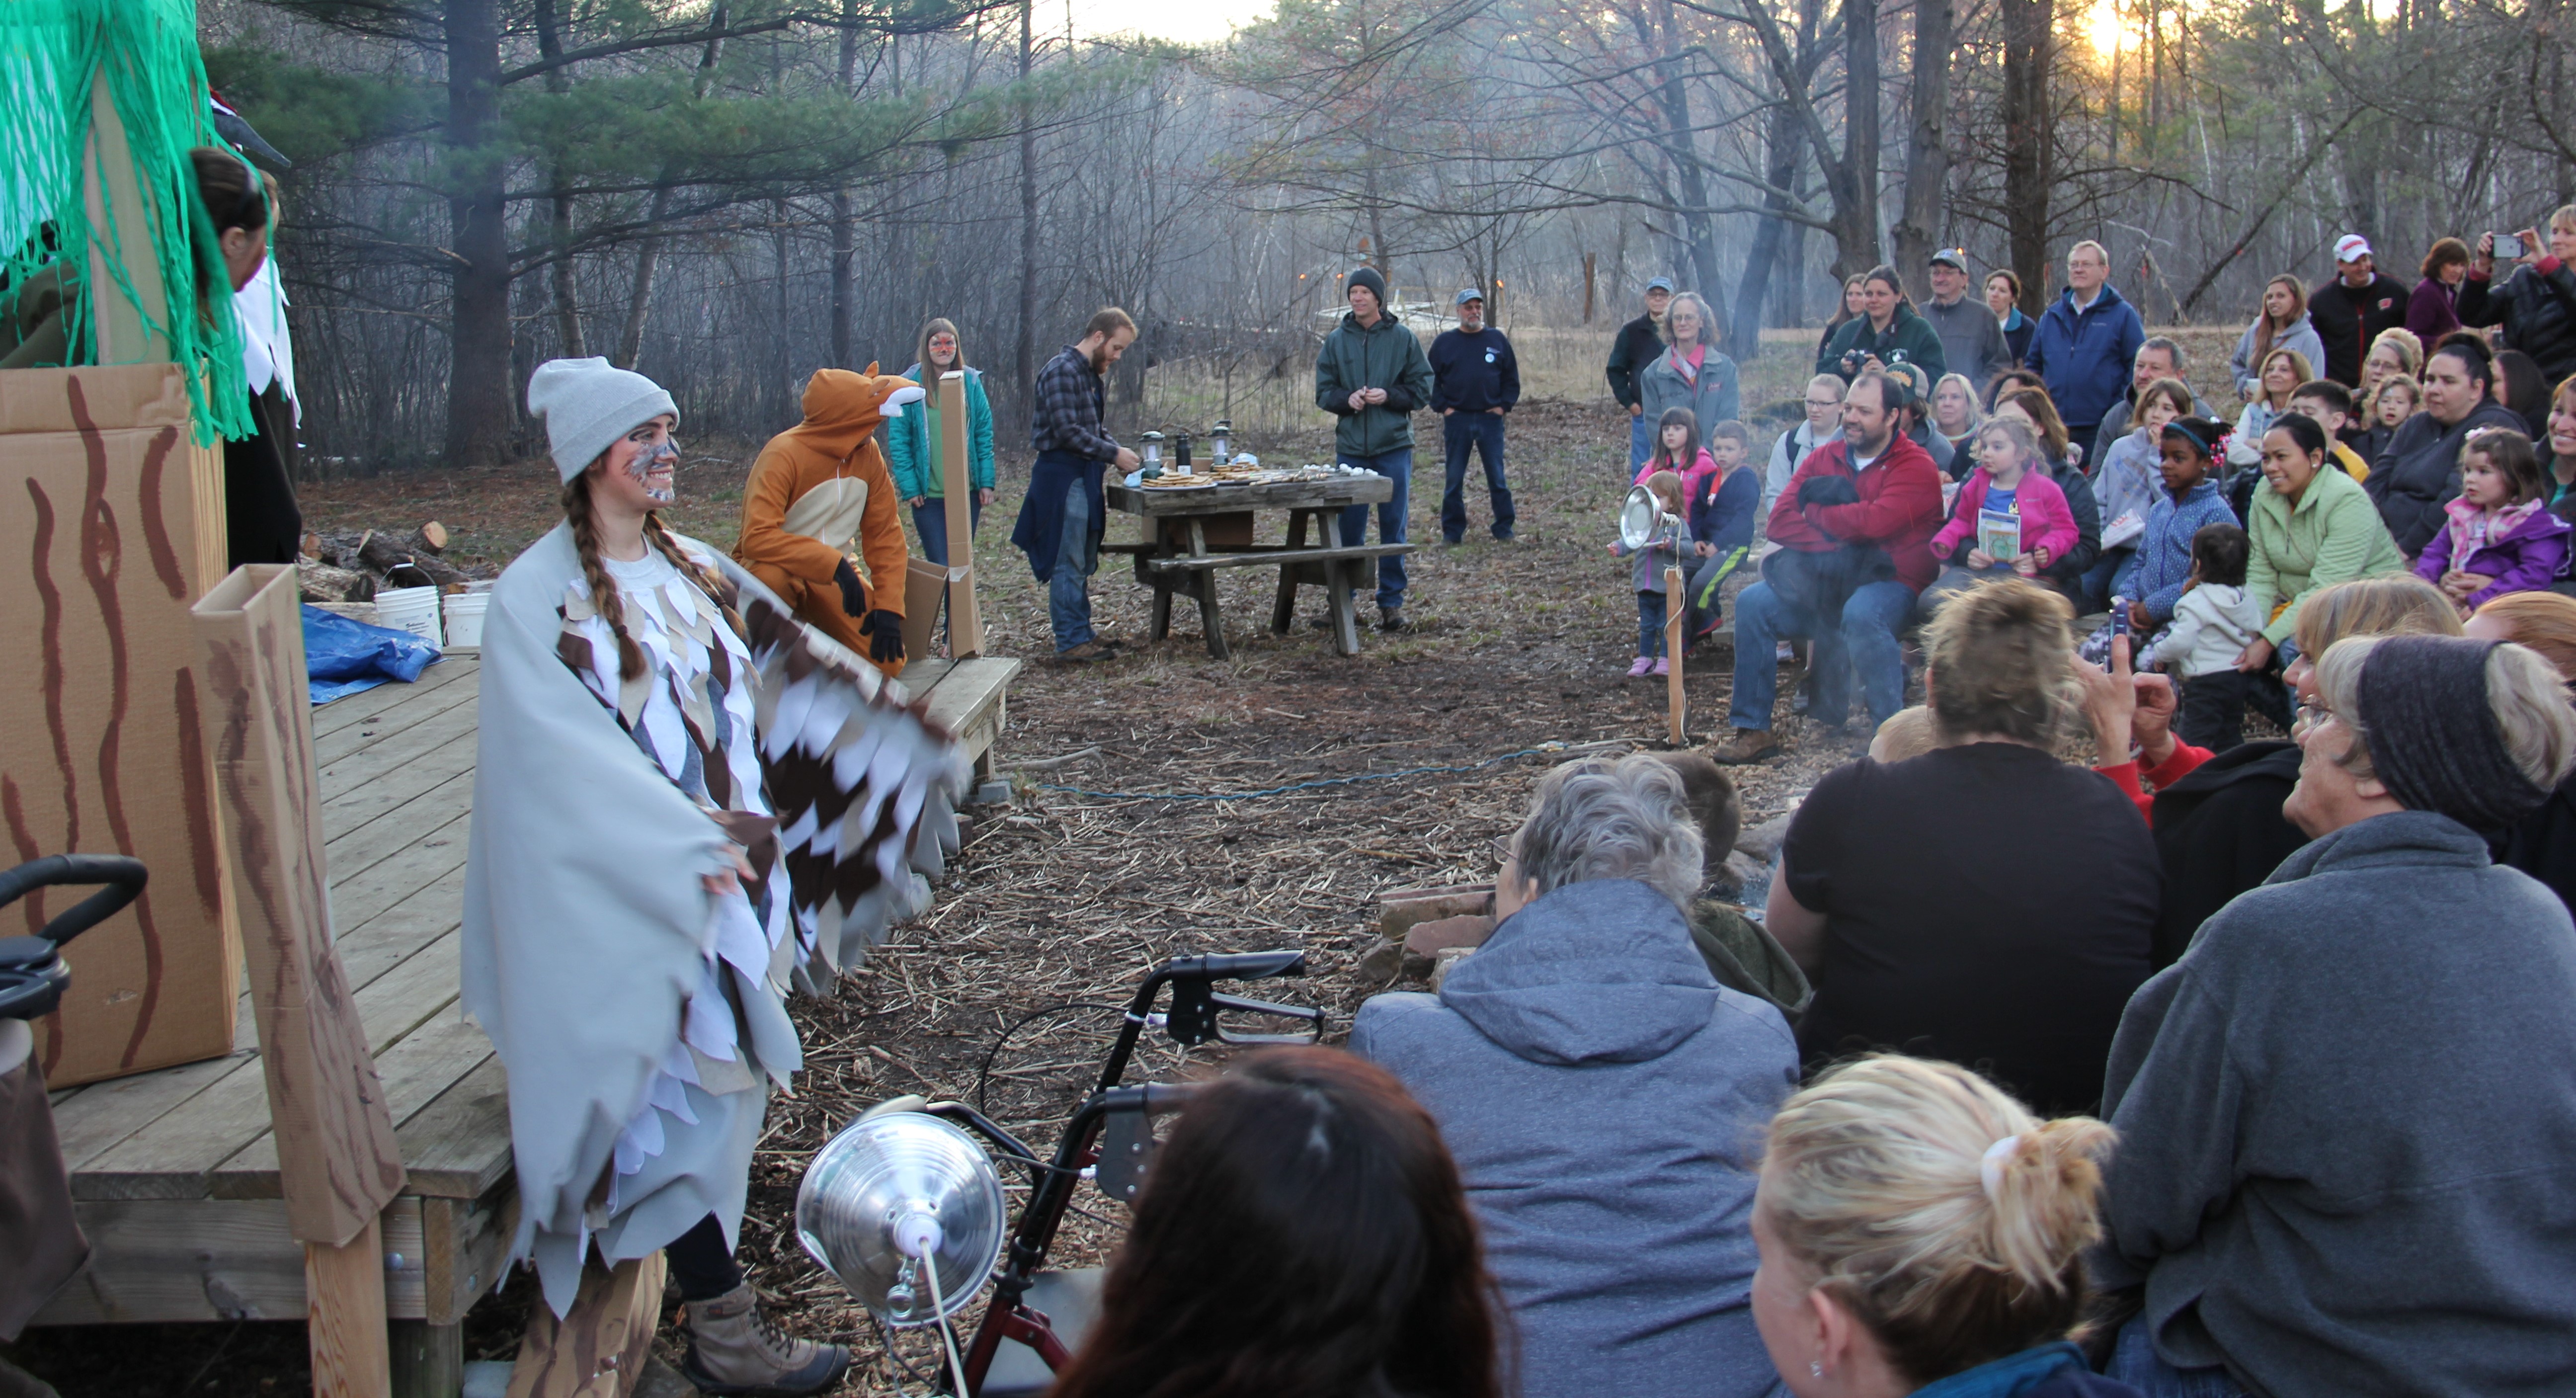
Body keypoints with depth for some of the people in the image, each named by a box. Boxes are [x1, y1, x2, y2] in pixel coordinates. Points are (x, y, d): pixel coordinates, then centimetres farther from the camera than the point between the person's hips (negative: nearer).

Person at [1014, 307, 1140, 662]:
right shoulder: (1062, 371, -15)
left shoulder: (1094, 376, 16)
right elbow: (1067, 432, -21)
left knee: (1084, 563, 13)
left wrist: (1119, 451, 4)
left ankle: (1082, 634, 20)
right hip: (1062, 476, -10)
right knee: (1068, 564, -7)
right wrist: (1113, 455, -16)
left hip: (1085, 476, 10)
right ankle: (1071, 643, -4)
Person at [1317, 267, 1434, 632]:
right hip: (1350, 448, 1)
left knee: (1393, 528, 4)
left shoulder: (1402, 338, 0)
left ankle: (1391, 602, 11)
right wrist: (1347, 399, -13)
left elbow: (1422, 388, 1)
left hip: (1394, 448, -1)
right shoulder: (1336, 341, 5)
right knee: (1348, 529, 6)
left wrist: (1389, 396, -15)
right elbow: (1323, 392, 7)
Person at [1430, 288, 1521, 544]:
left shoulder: (1497, 340, 8)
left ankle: (1504, 529, 8)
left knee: (1497, 477, 1)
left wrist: (1504, 406, 1)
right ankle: (1452, 531, 10)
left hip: (1490, 419, 0)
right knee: (1454, 479, 3)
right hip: (1457, 420, 0)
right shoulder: (1444, 342, 6)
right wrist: (1443, 406, -2)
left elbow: (1511, 378, 12)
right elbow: (1431, 379, 8)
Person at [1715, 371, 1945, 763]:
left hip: (1888, 583, -5)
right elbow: (1780, 521, -2)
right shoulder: (1824, 459, 10)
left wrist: (1815, 514, -7)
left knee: (1860, 613, -38)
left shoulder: (1915, 466, -6)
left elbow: (1877, 522, -24)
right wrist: (1837, 545, -17)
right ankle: (1753, 729, -9)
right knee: (1752, 603, -14)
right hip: (1826, 582, 5)